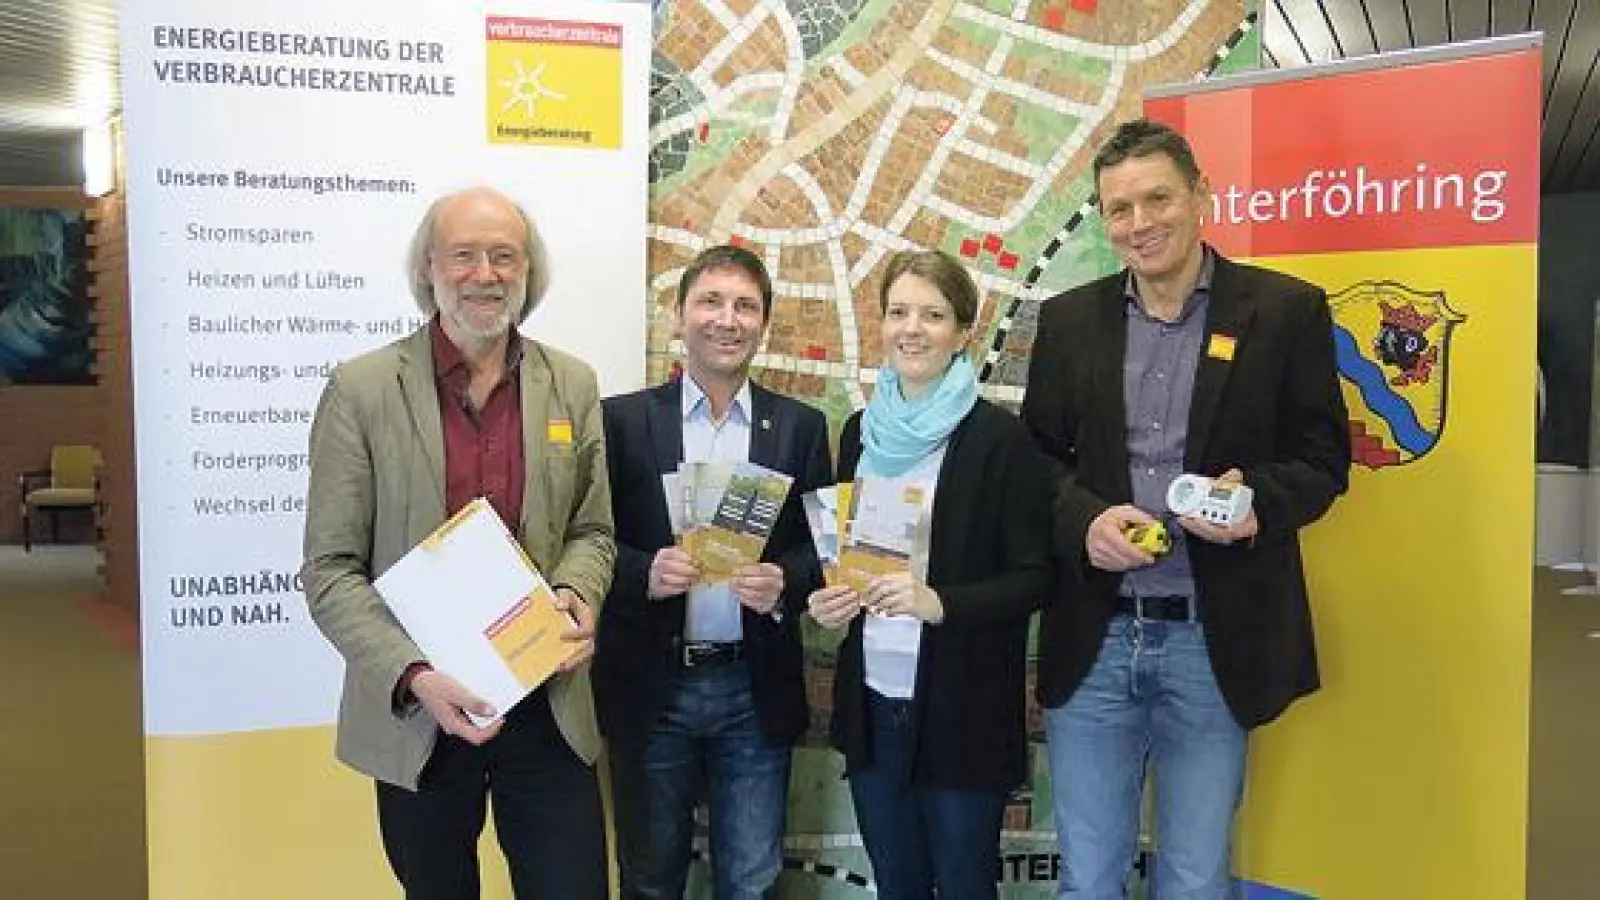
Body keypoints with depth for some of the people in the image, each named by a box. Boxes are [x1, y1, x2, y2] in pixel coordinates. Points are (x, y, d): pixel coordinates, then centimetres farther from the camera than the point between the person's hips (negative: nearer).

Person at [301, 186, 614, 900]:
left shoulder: (572, 385, 4)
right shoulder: (361, 389, -6)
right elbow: (330, 570, -7)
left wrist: (574, 596, -11)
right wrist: (413, 676, -20)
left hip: (546, 707, 2)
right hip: (415, 712, -1)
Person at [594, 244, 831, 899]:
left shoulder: (801, 427, 4)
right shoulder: (623, 420, 0)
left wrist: (785, 582, -16)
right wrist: (642, 574, -20)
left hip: (756, 691, 1)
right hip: (651, 686, 0)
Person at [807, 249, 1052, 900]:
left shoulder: (1001, 438, -10)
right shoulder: (861, 431, 7)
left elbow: (1032, 577, -10)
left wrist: (939, 602, -25)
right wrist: (825, 597, -3)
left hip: (963, 711, -5)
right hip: (871, 704, 5)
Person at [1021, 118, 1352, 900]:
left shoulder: (1286, 309, 0)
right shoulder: (1069, 320, 7)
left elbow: (1322, 455, 3)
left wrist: (1261, 501, -18)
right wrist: (1084, 521, -11)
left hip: (1215, 642, -2)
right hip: (1093, 638, 2)